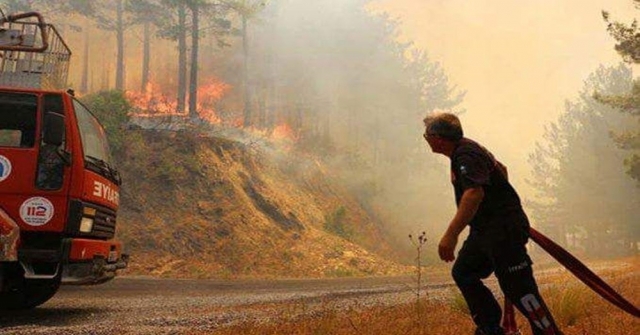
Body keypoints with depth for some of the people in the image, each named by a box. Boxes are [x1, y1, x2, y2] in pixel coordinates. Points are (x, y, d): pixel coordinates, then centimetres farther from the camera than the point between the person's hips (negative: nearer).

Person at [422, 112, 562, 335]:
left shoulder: (466, 155, -19)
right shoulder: (465, 148, 13)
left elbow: (474, 193, -37)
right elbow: (501, 169, 29)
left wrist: (451, 235, -43)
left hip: (503, 230, -11)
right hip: (484, 229, 11)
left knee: (518, 288, -12)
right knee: (463, 273, 14)